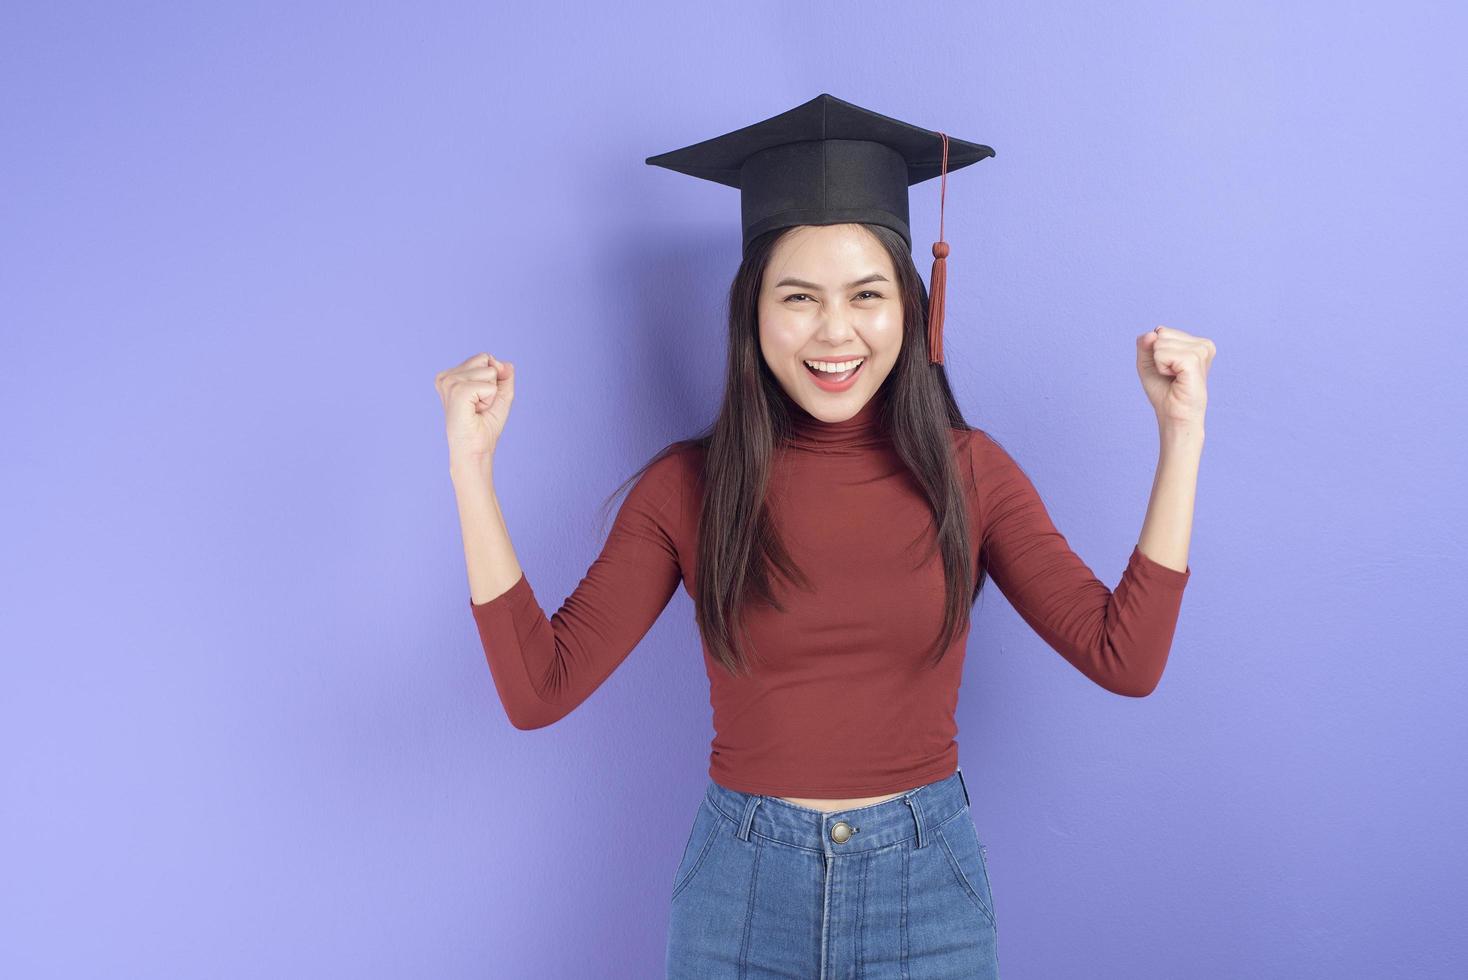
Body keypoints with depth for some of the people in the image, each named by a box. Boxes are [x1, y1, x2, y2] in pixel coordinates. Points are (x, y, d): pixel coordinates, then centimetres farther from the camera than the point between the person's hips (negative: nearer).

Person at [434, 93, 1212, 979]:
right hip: (743, 891, 0)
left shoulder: (967, 472, -6)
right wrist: (472, 465, -19)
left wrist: (1182, 430, -12)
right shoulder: (687, 486, -8)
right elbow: (538, 688, -12)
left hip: (928, 887, 1)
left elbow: (1127, 660, -10)